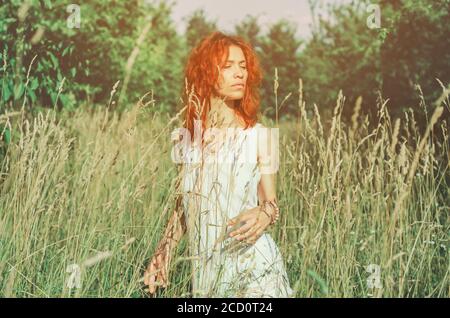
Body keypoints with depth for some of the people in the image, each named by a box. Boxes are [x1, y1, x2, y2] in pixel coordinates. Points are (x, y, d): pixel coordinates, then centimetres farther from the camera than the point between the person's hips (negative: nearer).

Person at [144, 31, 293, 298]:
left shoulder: (260, 136, -6)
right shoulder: (192, 135, 3)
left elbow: (271, 202, -2)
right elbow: (185, 202, 10)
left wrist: (265, 213, -24)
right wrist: (164, 251, 4)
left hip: (253, 267, -3)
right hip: (205, 265, 3)